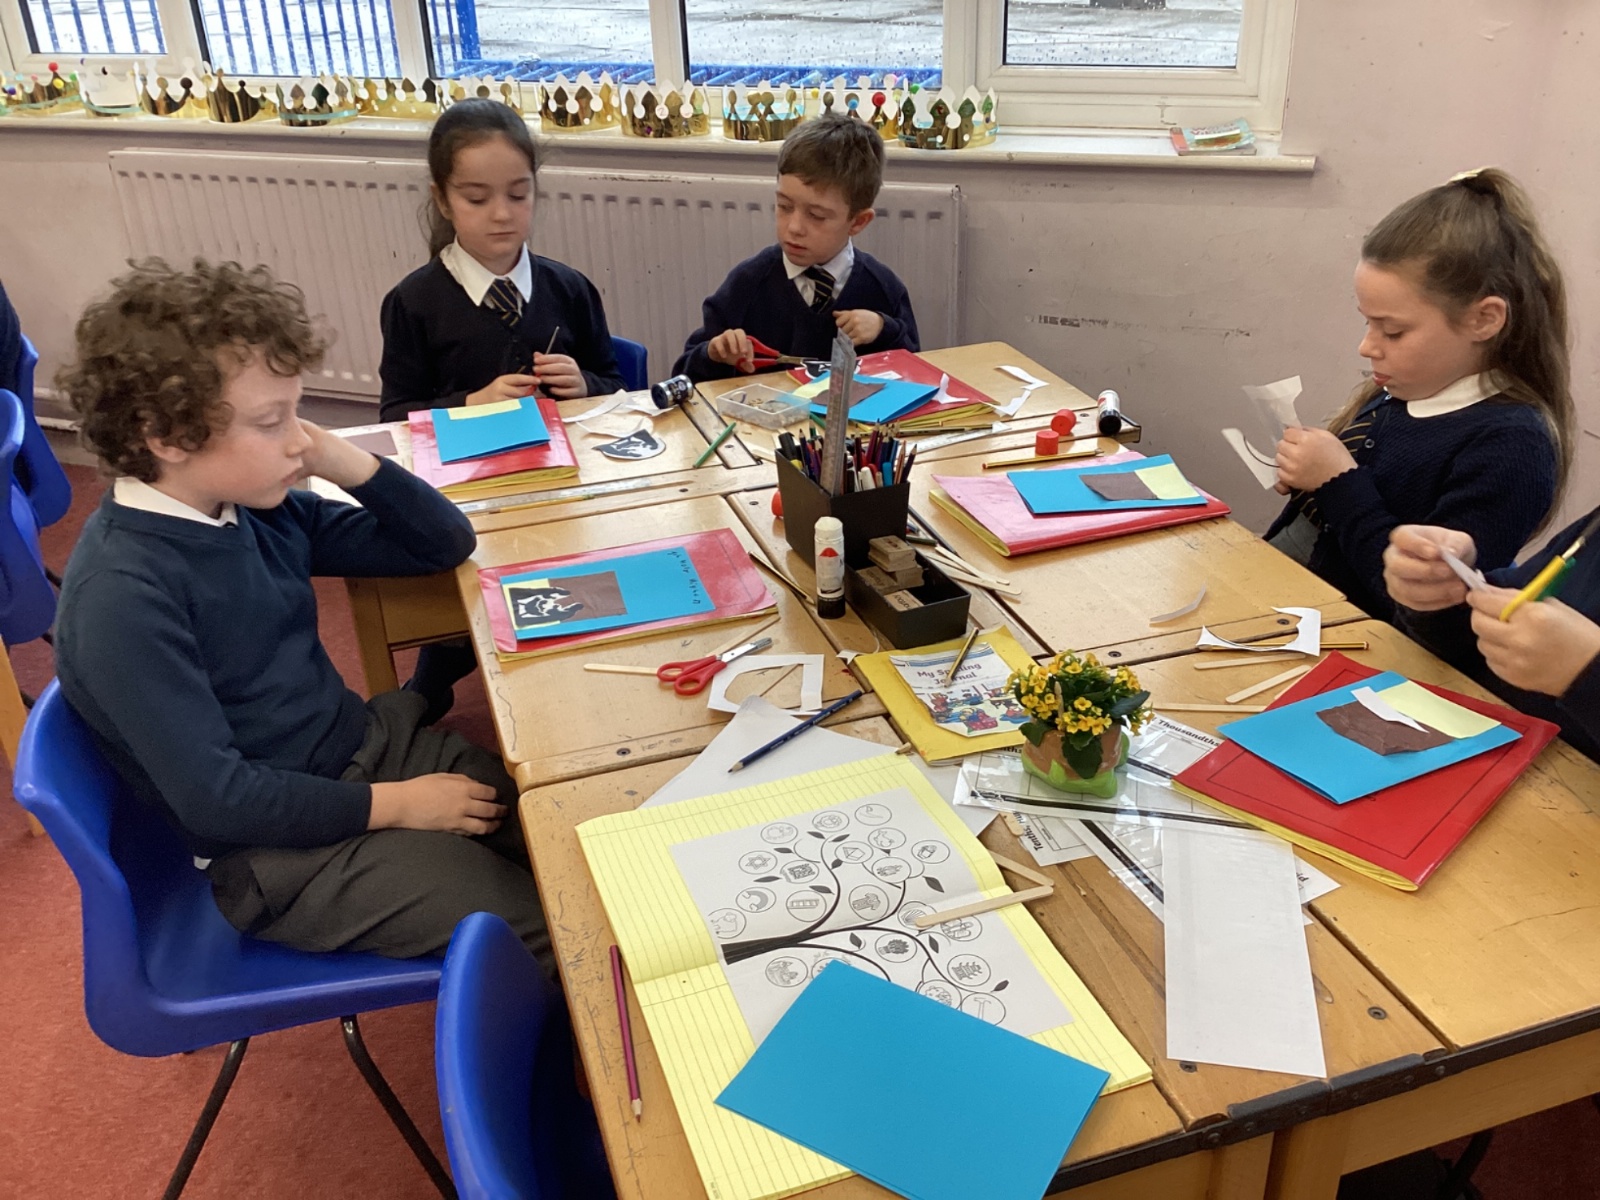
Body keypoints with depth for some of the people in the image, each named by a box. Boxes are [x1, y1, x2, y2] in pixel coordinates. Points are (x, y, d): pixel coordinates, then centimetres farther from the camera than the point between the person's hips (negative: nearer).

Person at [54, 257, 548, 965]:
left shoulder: (263, 509, 1)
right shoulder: (122, 593, -23)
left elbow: (444, 543, 8)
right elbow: (213, 795, -23)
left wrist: (347, 464, -9)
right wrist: (395, 806, -17)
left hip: (366, 744, 8)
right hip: (277, 853, -7)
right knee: (547, 930, -13)